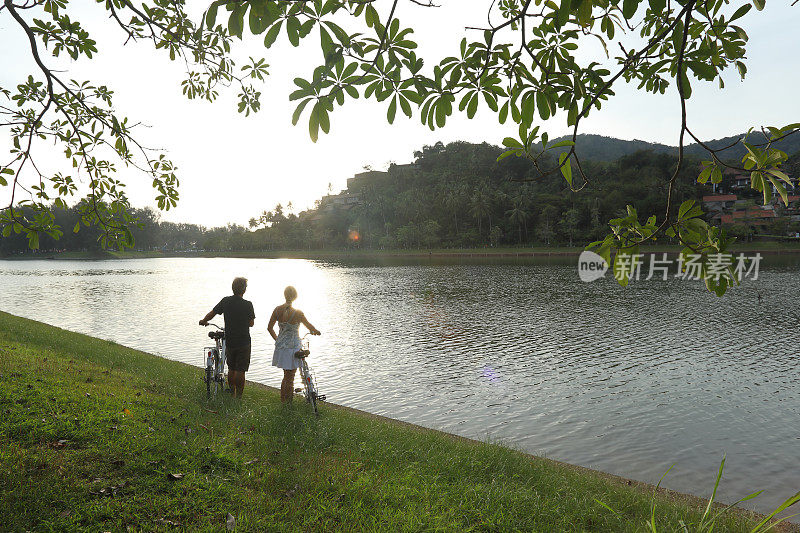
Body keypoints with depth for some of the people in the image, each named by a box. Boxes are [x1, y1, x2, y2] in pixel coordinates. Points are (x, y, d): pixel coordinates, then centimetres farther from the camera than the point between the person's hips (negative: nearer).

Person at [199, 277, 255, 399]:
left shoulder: (226, 301, -5)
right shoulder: (248, 305, -14)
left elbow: (212, 313, 5)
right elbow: (251, 324, -4)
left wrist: (203, 321, 24)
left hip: (229, 341, 3)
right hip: (243, 342, -3)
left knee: (231, 369, 18)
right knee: (240, 370, 4)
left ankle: (231, 393, 27)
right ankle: (238, 396, 8)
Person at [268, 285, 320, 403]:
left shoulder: (277, 310, -6)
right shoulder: (297, 313, -20)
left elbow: (269, 328, 4)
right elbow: (310, 327, -5)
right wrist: (316, 331, 17)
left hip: (280, 347, 5)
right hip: (293, 348, -5)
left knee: (286, 375, 24)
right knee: (289, 378, 10)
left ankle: (283, 400, 36)